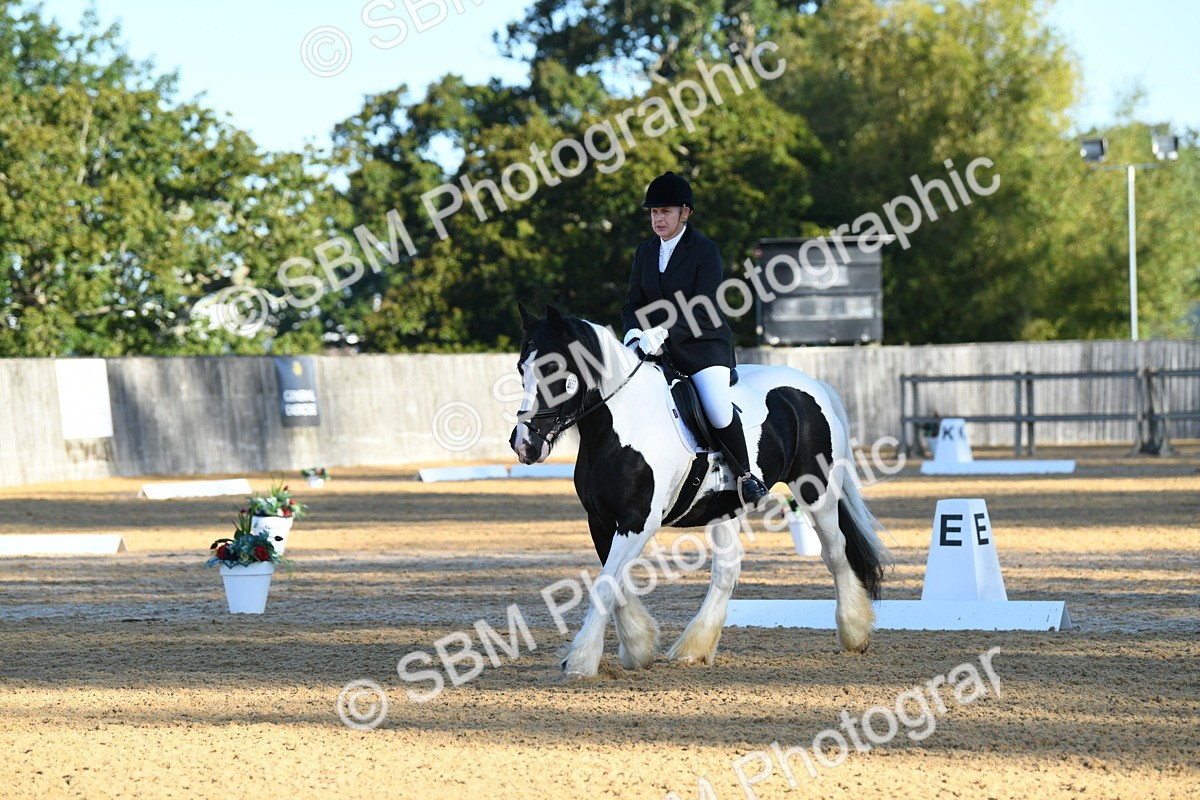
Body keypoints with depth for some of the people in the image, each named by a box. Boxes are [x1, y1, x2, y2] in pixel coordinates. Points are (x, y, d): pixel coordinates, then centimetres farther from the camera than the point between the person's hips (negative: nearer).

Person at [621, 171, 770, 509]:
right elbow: (633, 302, 11)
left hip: (704, 344, -6)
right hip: (661, 347, 6)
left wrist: (663, 331, -29)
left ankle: (745, 474, -5)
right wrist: (634, 331, -12)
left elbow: (701, 309, -16)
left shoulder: (705, 249, -8)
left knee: (718, 409, -27)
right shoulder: (646, 251, 11)